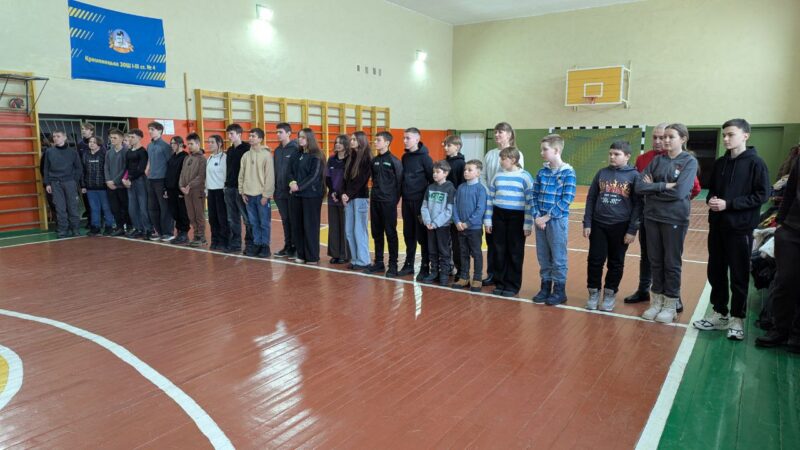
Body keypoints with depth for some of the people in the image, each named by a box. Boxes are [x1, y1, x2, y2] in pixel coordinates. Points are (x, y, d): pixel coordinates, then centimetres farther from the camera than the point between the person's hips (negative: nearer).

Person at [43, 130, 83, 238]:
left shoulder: (72, 152, 4)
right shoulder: (49, 152, 8)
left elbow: (79, 168, 6)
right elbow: (46, 168, 10)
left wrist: (75, 181, -4)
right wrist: (47, 183, 4)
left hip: (69, 182, -1)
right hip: (55, 183, 1)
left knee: (72, 207, 1)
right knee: (60, 208, 2)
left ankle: (75, 230, 8)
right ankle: (63, 230, 7)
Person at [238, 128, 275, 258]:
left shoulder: (266, 155, -6)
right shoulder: (246, 155, 9)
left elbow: (270, 176, -9)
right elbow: (241, 175, 13)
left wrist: (266, 195, -13)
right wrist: (242, 192, 6)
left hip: (261, 195, -5)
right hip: (249, 195, 5)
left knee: (264, 223, 2)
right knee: (254, 223, 10)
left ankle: (265, 246, 10)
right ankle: (257, 244, 19)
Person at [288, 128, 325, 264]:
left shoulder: (316, 156, -7)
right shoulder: (298, 155, 14)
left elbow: (314, 176, -14)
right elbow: (291, 171, 11)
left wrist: (299, 186, -17)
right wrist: (292, 182, -9)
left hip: (311, 194, -7)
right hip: (296, 194, 7)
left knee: (310, 225, -3)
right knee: (297, 225, 7)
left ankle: (312, 257, 5)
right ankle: (301, 254, 18)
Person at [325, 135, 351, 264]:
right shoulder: (331, 159, 10)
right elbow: (327, 178, 8)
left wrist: (341, 194, -13)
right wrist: (332, 192, -6)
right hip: (332, 197, 5)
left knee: (345, 226, -1)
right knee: (333, 226, 7)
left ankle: (345, 255, 7)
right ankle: (335, 254, 14)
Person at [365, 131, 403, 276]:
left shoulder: (394, 161, -8)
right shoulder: (374, 160, 10)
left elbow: (399, 182, -8)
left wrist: (395, 199, -8)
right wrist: (376, 192, 12)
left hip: (388, 202, -6)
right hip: (375, 201, 6)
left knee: (390, 233, -1)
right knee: (377, 233, 10)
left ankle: (393, 265, 6)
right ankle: (379, 262, 20)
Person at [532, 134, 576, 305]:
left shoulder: (568, 172, -8)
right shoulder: (542, 172, 7)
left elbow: (567, 199, -13)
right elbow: (535, 195, 7)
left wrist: (548, 216, -15)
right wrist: (537, 216, -7)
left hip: (557, 220, -5)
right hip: (541, 220, 5)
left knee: (558, 257, 3)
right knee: (543, 257, 12)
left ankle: (559, 291, 14)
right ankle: (545, 287, 24)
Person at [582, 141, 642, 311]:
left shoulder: (634, 176, -3)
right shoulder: (601, 173, 4)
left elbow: (638, 204, -4)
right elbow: (590, 199, 6)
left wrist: (632, 230, -8)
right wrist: (587, 224, 1)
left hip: (621, 227, -2)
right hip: (598, 225, 2)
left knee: (616, 263, 10)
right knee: (595, 261, 4)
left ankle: (610, 294, 23)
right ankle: (594, 292, 19)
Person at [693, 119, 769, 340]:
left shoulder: (755, 163, -8)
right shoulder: (720, 163, 9)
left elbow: (762, 195, -12)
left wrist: (729, 204, -19)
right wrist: (711, 199, -5)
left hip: (740, 228, -5)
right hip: (717, 226, 6)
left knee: (739, 276, 4)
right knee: (716, 272, 11)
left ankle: (737, 318, 17)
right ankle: (720, 313, 24)